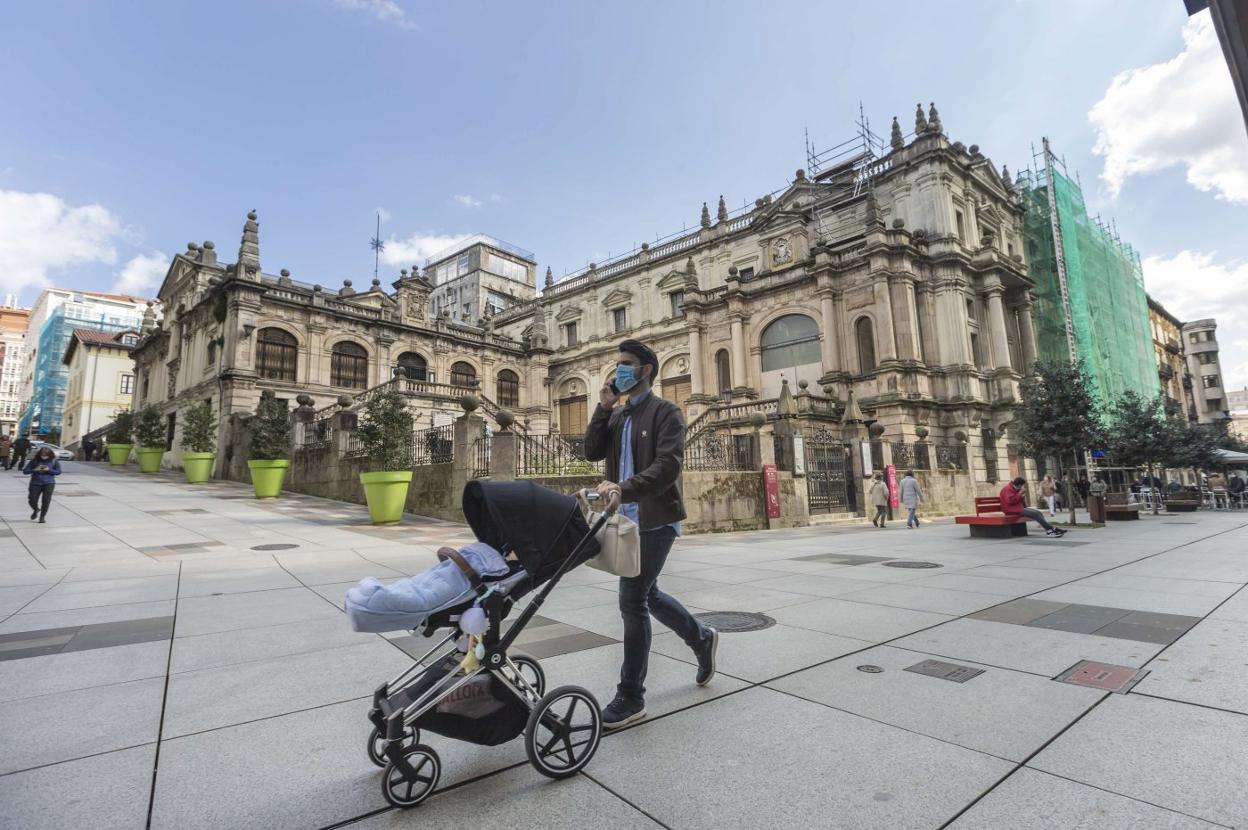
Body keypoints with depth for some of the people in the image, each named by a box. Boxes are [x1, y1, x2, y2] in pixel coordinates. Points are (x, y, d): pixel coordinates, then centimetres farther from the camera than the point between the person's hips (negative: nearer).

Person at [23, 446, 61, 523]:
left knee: (46, 500, -4)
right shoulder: (34, 461, -1)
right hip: (35, 483, 1)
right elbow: (25, 471, 2)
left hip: (49, 483, -1)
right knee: (32, 501, 0)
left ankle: (42, 516, 13)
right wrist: (35, 470, -16)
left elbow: (58, 472, 3)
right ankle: (36, 510, 35)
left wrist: (49, 470, -13)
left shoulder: (54, 461, 0)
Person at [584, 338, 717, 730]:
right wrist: (603, 408, -4)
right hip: (628, 519, 8)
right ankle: (702, 638, 41)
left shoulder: (665, 411, -9)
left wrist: (624, 489, -34)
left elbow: (668, 466, -22)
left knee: (632, 602, -6)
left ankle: (631, 698, 10)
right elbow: (592, 451, 3)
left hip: (655, 520, -8)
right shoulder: (616, 415, 13)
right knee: (646, 594, 19)